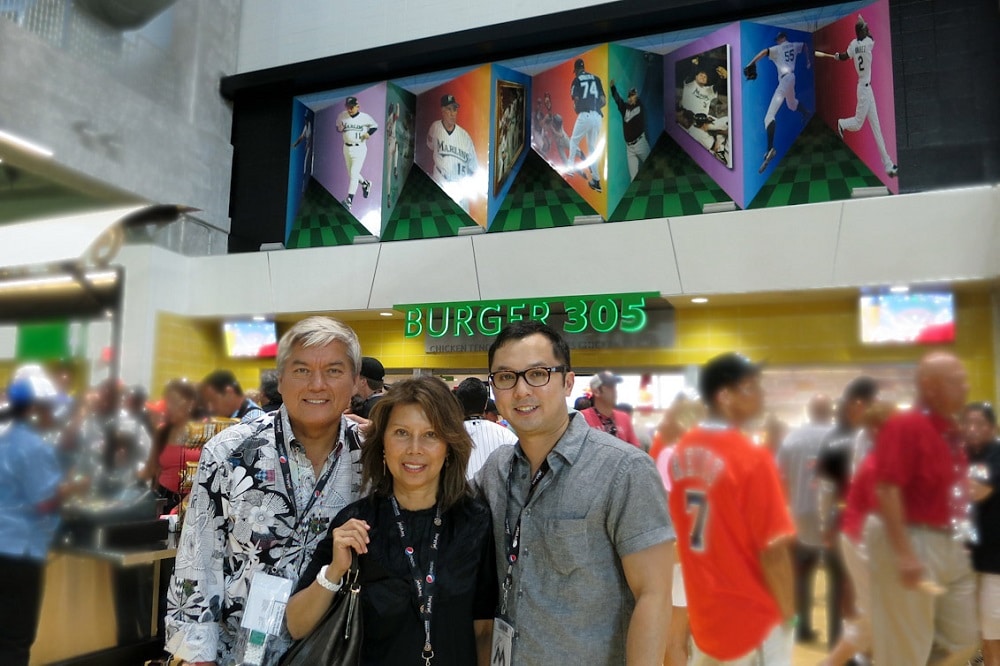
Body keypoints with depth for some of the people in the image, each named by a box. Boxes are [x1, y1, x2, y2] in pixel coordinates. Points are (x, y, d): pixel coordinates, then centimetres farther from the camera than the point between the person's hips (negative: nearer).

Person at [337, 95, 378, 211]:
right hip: (347, 148, 5)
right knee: (351, 174, 16)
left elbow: (375, 126, 5)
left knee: (354, 174, -11)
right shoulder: (342, 116, -2)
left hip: (359, 149, -5)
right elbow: (338, 127, 12)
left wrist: (369, 133, -13)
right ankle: (365, 183, 46)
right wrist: (339, 129, -12)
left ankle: (349, 200, -10)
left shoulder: (365, 117, -9)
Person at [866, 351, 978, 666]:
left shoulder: (949, 429, 9)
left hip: (949, 544, 9)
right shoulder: (904, 426, -18)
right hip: (912, 541, -9)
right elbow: (887, 490, -24)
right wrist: (904, 554, -27)